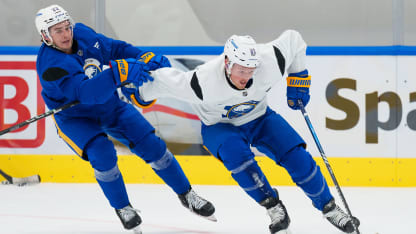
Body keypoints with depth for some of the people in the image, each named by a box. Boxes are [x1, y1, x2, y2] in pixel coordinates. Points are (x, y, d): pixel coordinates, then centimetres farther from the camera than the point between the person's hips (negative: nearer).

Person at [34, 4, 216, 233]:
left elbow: (116, 49, 3)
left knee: (151, 145, -1)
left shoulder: (83, 34, -13)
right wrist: (118, 73, -55)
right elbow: (86, 92, -44)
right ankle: (122, 208, -3)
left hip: (109, 105, 5)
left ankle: (186, 195, 16)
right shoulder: (50, 64, -32)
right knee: (102, 154, -27)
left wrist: (145, 58, -13)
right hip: (74, 117, -5)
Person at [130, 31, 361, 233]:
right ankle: (274, 208, -19)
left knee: (297, 157, -15)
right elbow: (165, 80, -24)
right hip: (219, 127, -2)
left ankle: (328, 207, 7)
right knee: (236, 153, -35)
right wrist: (140, 93, -8)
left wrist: (298, 78, -5)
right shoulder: (204, 81, -37)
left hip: (259, 118, 2)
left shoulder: (269, 64, -30)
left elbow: (292, 39, -12)